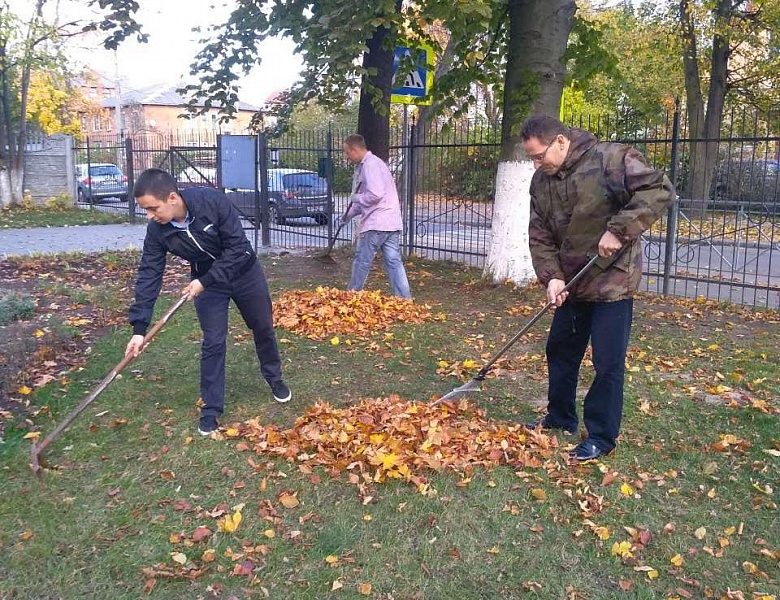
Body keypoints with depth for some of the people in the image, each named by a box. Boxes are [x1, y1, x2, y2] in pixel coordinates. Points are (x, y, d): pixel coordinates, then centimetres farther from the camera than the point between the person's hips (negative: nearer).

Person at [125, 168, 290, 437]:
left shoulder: (213, 202, -34)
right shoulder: (157, 231, -22)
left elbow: (238, 247, -29)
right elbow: (149, 275, -18)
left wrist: (204, 281, -30)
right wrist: (139, 327, -22)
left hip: (244, 271, -1)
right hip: (205, 281, 1)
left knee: (263, 327, 15)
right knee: (213, 342, -2)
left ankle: (274, 378, 40)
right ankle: (211, 409, 12)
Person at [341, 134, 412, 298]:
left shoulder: (370, 165, -12)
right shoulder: (364, 165, 20)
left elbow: (375, 194, -24)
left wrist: (356, 198, -8)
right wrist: (350, 213, 21)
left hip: (376, 223, -10)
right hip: (391, 223, 10)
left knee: (362, 261, 3)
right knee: (394, 262, 5)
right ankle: (405, 299, 3)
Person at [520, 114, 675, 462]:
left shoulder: (610, 159, -17)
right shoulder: (541, 181, 2)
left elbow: (659, 190, -22)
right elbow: (540, 236, 3)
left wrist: (619, 230, -27)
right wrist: (551, 276, -12)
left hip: (612, 280, -7)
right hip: (571, 282, 7)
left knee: (608, 362, -1)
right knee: (560, 350, 16)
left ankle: (602, 437, 12)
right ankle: (561, 417, 34)